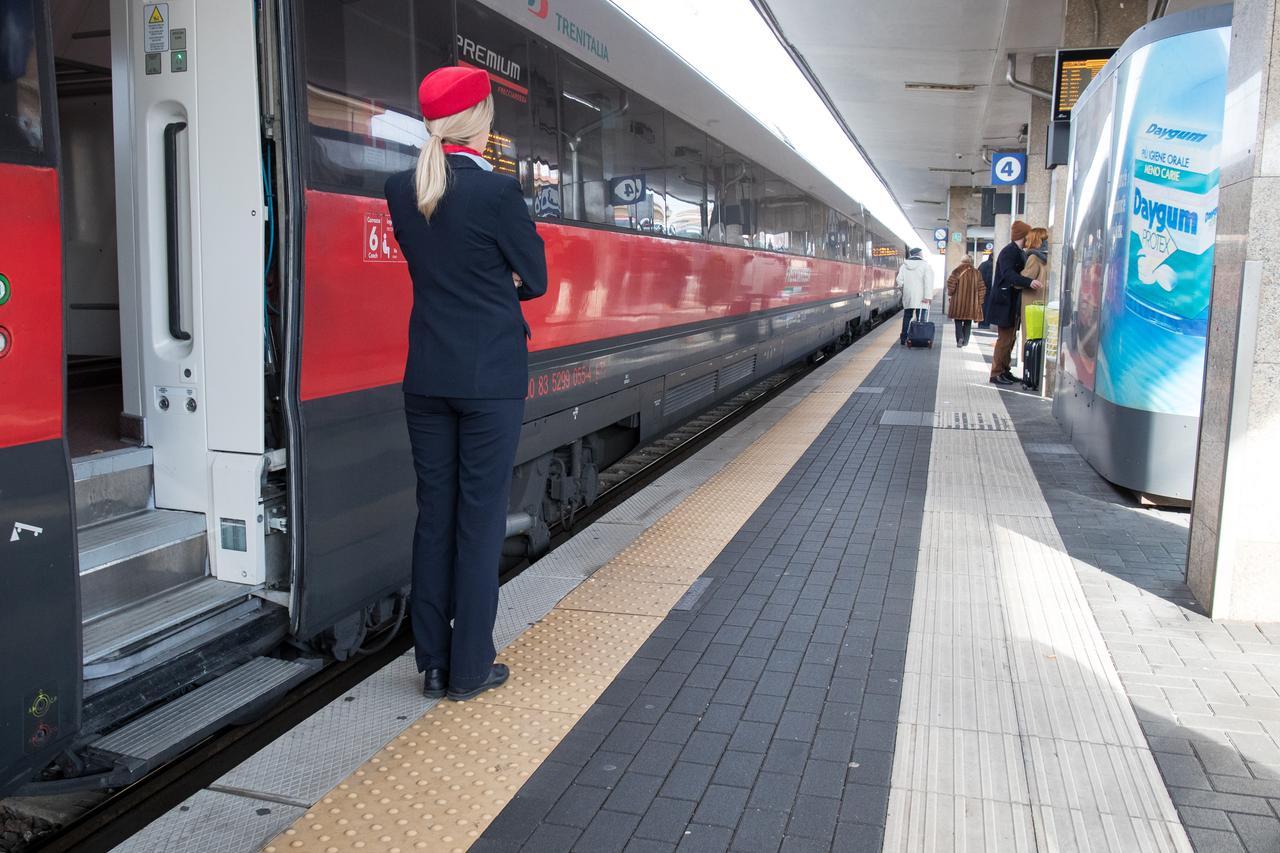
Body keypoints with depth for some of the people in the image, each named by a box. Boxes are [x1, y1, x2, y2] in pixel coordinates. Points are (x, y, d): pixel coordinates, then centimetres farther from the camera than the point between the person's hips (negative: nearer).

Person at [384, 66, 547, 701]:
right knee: (480, 518, 3)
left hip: (426, 378, 5)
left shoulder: (400, 192, 4)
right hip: (491, 379, -5)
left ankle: (433, 664, 19)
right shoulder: (497, 191, -11)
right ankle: (470, 668, 12)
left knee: (433, 515, 11)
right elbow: (534, 280, -2)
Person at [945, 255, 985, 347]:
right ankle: (965, 340, 11)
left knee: (958, 321, 7)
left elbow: (951, 285, -11)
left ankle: (960, 337, -13)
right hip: (971, 302, 2)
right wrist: (979, 301, 10)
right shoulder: (977, 273, 4)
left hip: (958, 301, -2)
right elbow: (981, 289, 4)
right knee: (968, 322, 13)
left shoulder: (957, 271, -5)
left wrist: (950, 295, 5)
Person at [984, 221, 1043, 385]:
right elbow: (1008, 274, -31)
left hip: (1013, 302, 10)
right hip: (1005, 302, -10)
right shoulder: (1009, 251, -16)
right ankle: (996, 374, -1)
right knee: (1005, 338, -6)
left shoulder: (1019, 252, 14)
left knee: (1010, 338, 13)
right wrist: (1029, 282, -43)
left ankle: (1004, 371, 21)